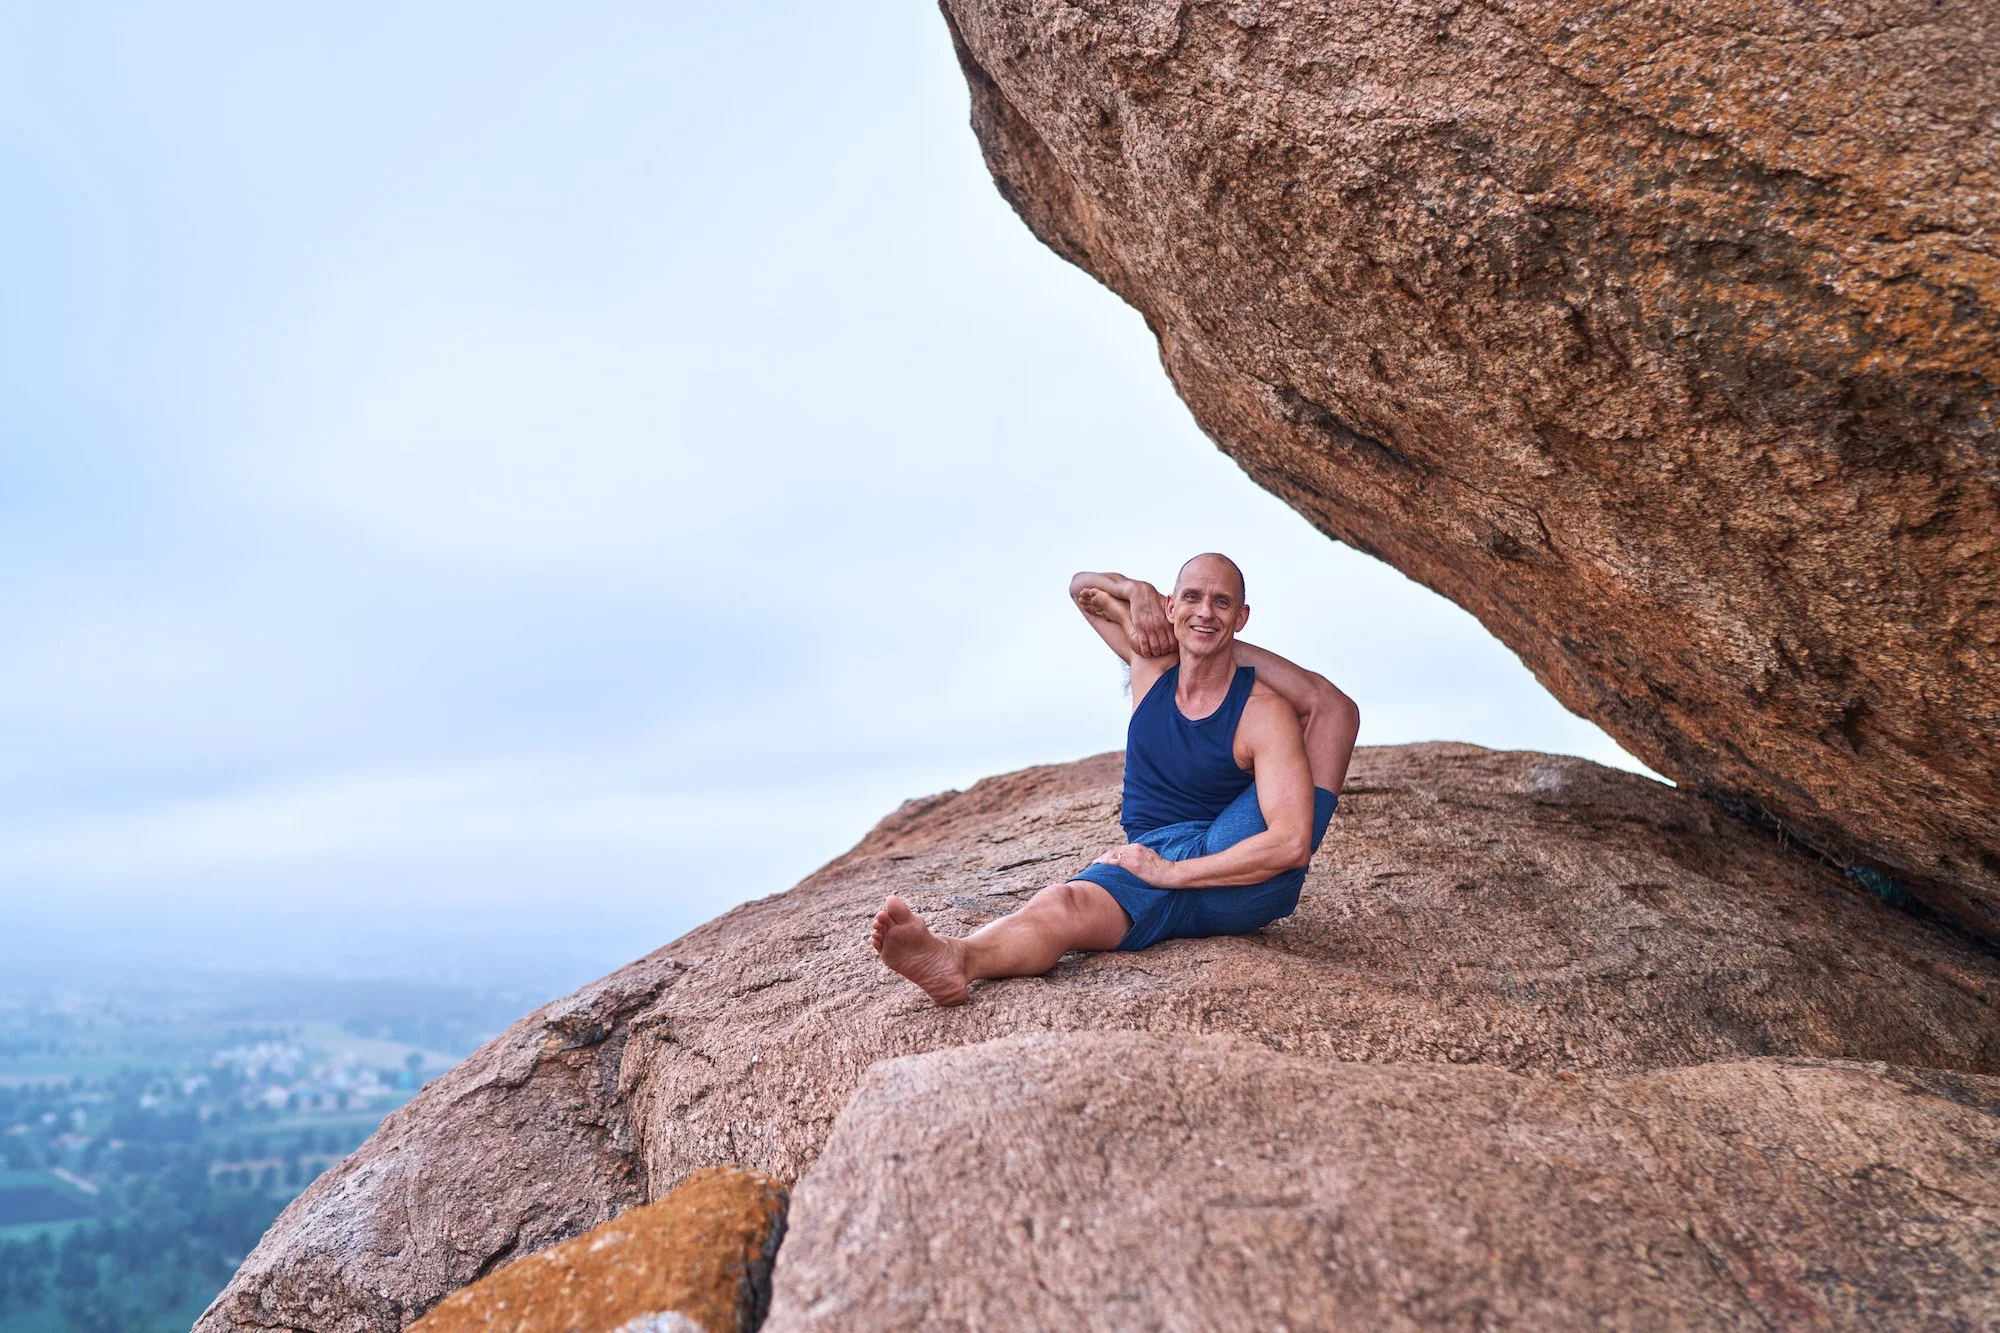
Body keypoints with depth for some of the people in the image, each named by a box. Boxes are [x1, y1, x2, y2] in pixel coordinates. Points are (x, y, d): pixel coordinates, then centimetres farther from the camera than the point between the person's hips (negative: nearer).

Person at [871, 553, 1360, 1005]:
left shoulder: (1264, 711, -11)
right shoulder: (1152, 658, 4)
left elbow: (1291, 844, -22)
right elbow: (1083, 586, 22)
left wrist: (1173, 871, -23)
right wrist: (1138, 591, 0)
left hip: (1243, 882, -2)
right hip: (1151, 867, 3)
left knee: (1334, 705, -8)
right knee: (1064, 904, -35)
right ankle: (956, 957, -63)